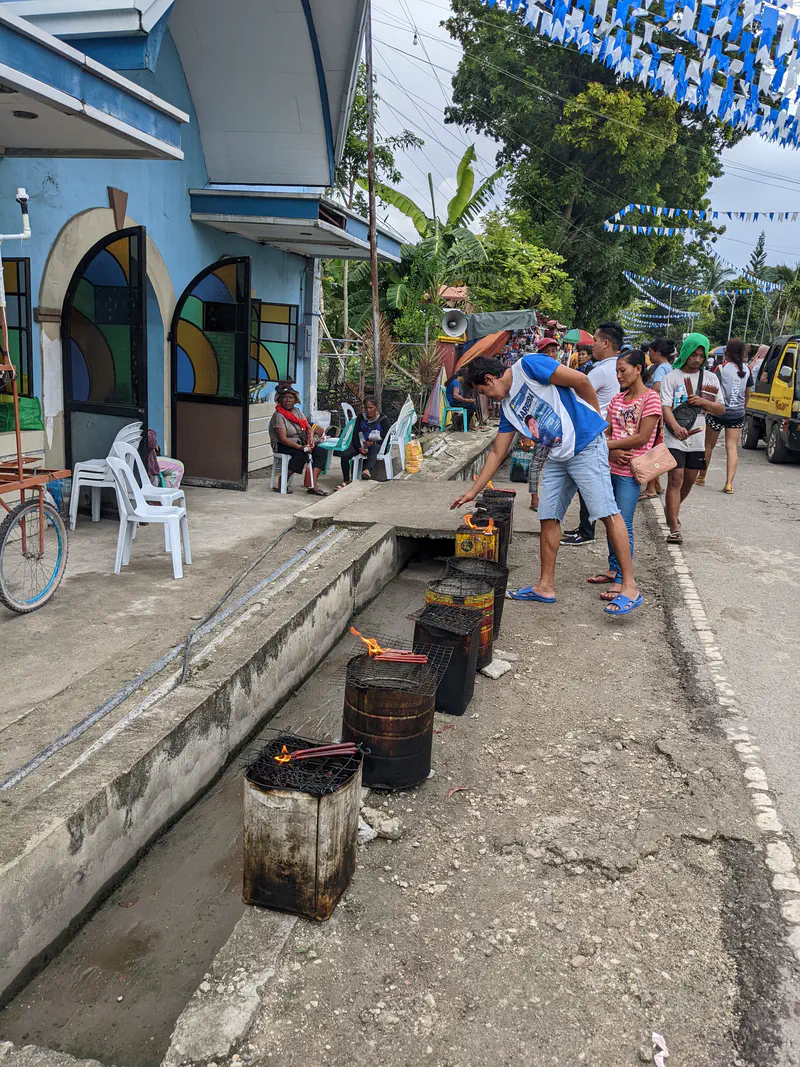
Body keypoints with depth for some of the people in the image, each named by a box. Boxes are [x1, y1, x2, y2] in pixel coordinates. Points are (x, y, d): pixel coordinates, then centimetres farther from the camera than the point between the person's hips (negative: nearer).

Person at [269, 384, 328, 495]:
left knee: (321, 451, -13)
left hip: (300, 443, 8)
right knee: (302, 454, -35)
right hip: (283, 446, -8)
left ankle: (313, 485, -22)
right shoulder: (279, 415, -13)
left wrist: (310, 439, -13)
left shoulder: (297, 411, 11)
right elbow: (283, 439, -21)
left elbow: (309, 428, 9)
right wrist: (299, 447, -29)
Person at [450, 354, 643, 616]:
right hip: (557, 456, 9)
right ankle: (546, 586, 18)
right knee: (548, 517, 8)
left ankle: (630, 588, -6)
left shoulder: (528, 366, -10)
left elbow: (580, 380, -12)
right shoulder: (507, 406, 15)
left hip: (586, 446, -9)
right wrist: (473, 492, 18)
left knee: (607, 513, -10)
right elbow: (497, 452, 18)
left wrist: (596, 418, -1)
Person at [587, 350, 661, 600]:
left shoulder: (651, 398, -8)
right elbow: (607, 432, 9)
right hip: (611, 467, 7)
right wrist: (614, 452, -12)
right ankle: (613, 569, 26)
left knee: (623, 524, -7)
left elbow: (642, 437, -15)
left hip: (629, 470, -7)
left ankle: (622, 580, -3)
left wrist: (606, 445, -12)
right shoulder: (617, 399, 13)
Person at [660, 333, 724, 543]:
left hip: (697, 438, 5)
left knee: (689, 480, 16)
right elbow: (665, 407, -14)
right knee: (675, 480, -11)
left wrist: (703, 401, -11)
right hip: (675, 438, -5)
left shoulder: (711, 379, 9)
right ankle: (674, 529, -13)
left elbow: (721, 409, 10)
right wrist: (676, 427, -33)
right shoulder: (672, 377, -3)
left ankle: (672, 510, 42)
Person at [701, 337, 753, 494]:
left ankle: (701, 477, 28)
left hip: (718, 412, -3)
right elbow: (747, 394, 14)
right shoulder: (747, 370, 4)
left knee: (709, 446, 13)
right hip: (737, 414, 3)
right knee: (732, 448, 2)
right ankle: (729, 483, -7)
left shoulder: (722, 368, -10)